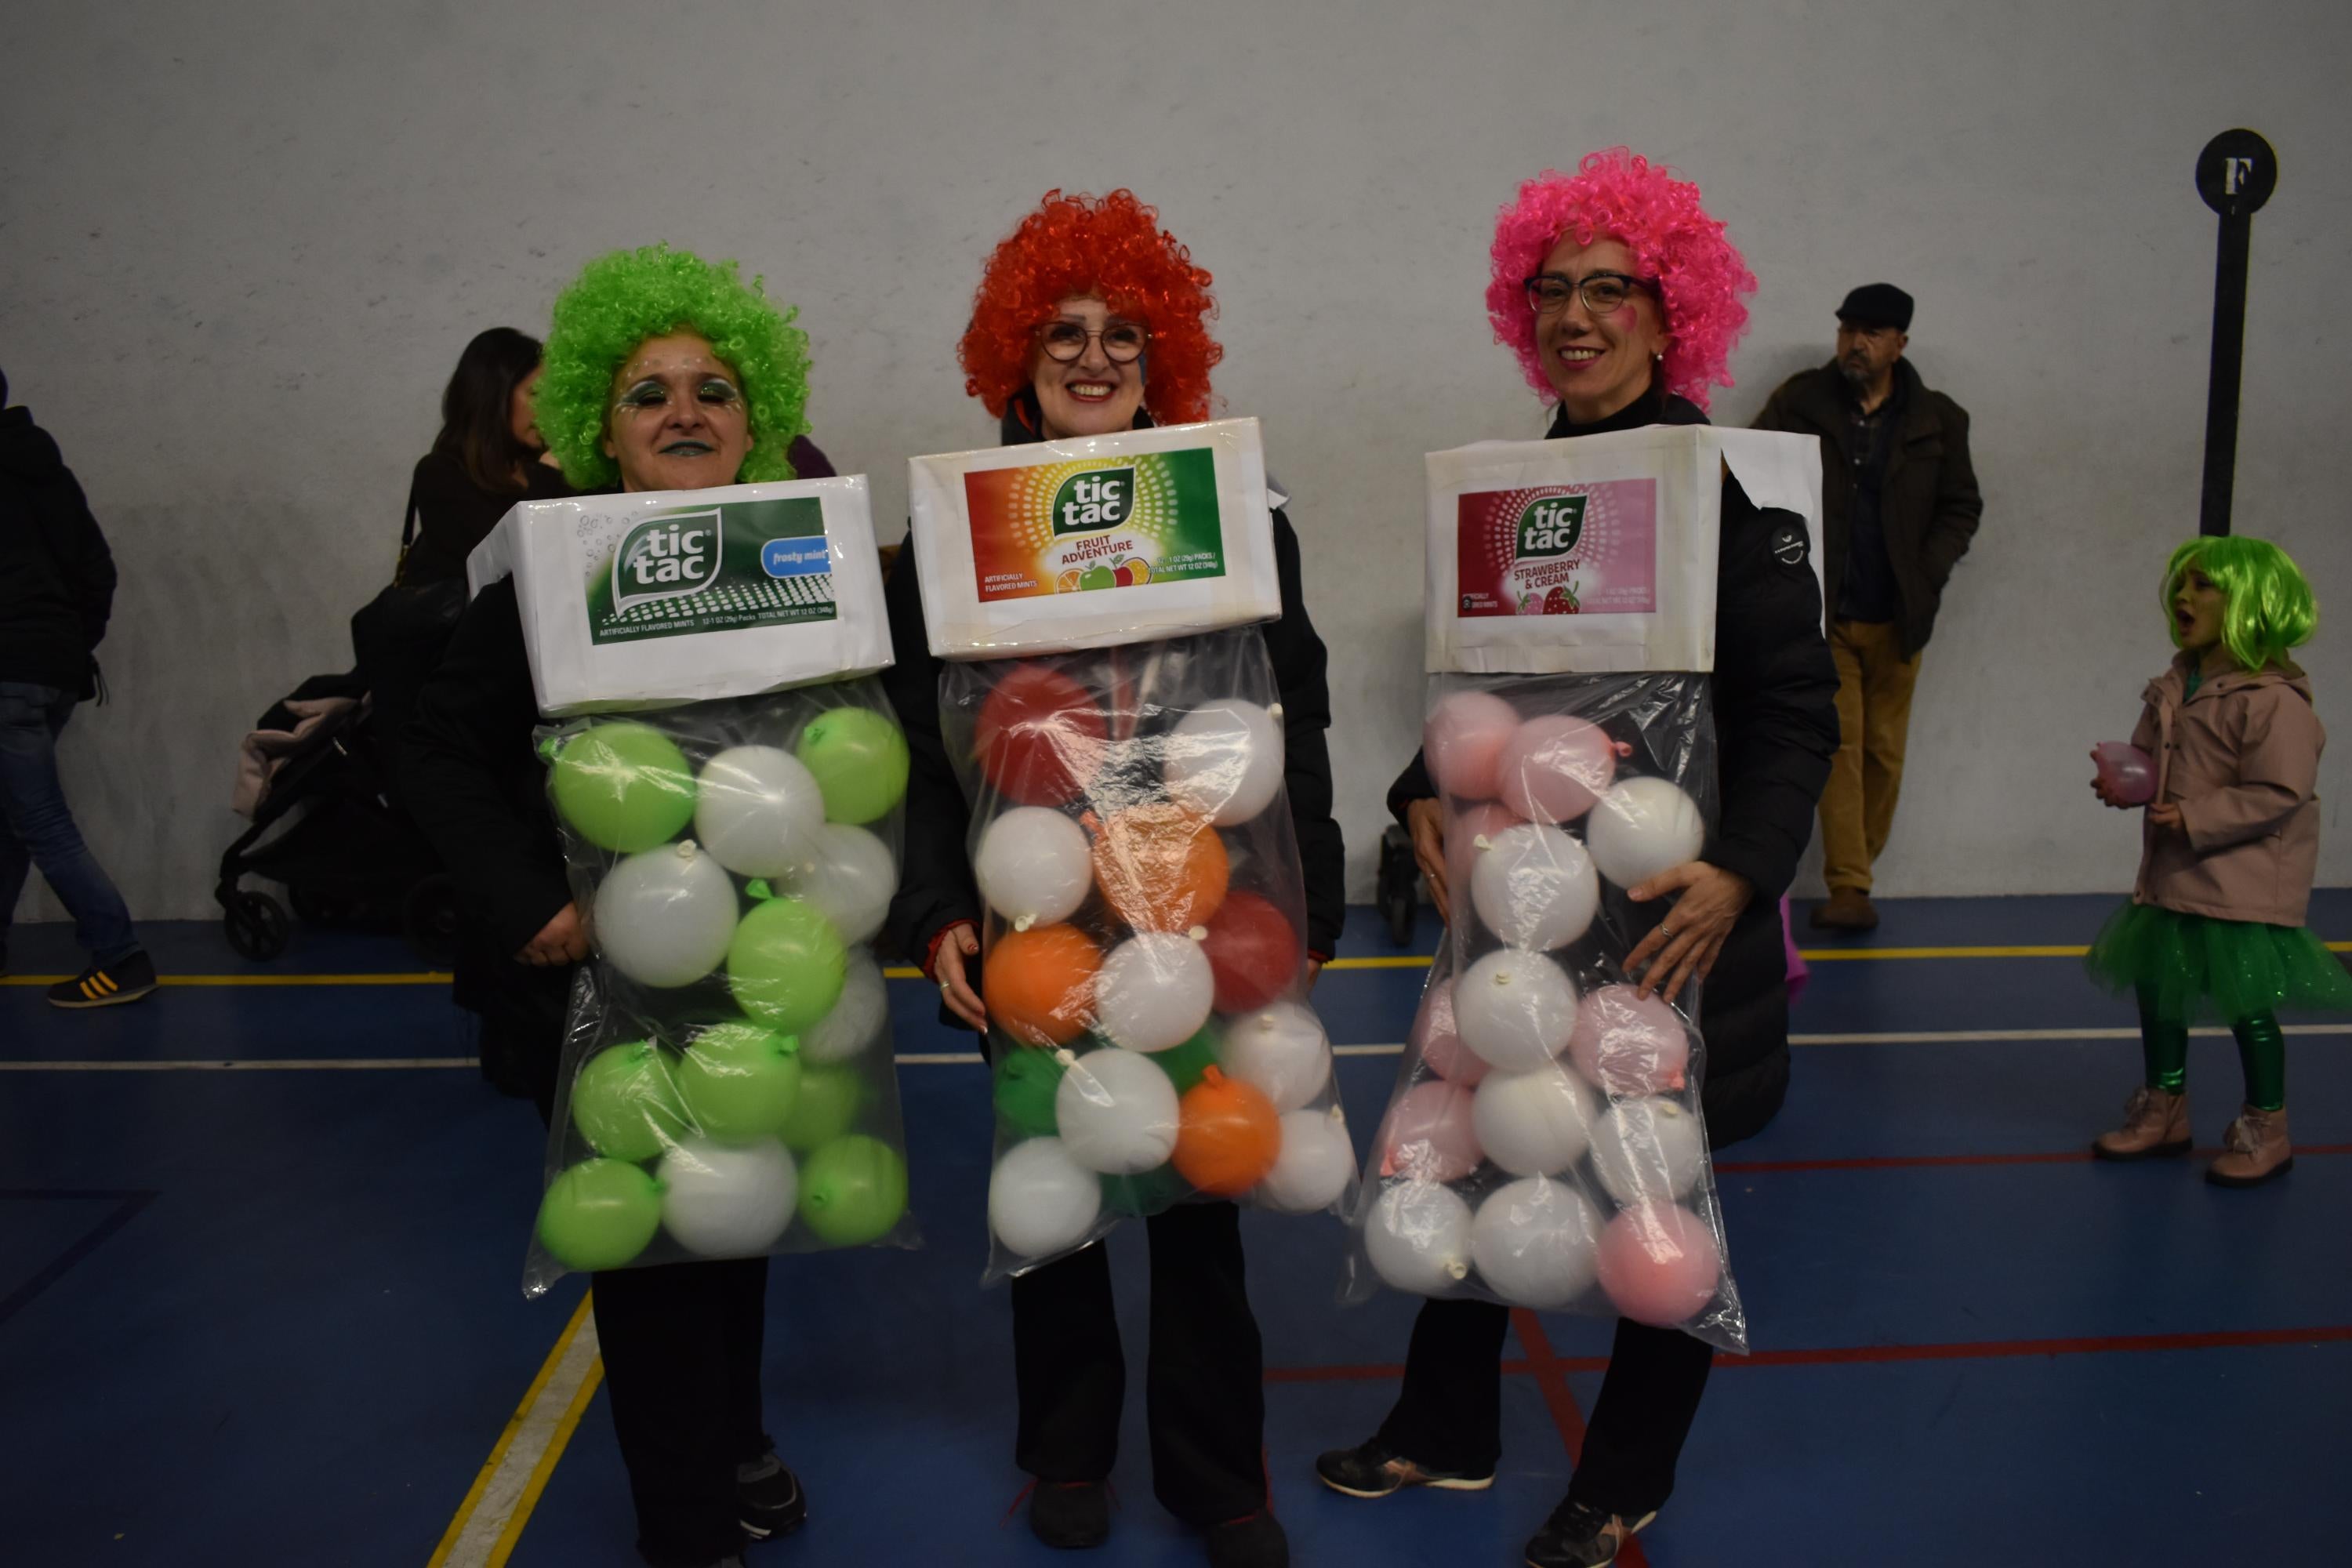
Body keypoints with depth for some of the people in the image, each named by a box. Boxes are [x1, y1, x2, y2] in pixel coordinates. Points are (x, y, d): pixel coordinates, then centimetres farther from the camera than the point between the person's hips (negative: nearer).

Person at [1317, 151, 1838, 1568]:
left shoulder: (1731, 482, -10)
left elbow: (1797, 714, -13)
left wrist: (1740, 870, -27)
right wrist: (1428, 794, -4)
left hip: (1672, 908, -5)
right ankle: (1448, 1435, 35)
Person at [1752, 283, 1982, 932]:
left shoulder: (1937, 419, 4)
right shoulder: (1797, 403, -1)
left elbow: (1962, 506, 10)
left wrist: (1927, 575, -3)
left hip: (1896, 618, 2)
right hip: (1822, 613, -2)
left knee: (1885, 752, 6)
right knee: (1839, 745, -5)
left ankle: (1852, 876, 18)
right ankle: (1849, 888, -2)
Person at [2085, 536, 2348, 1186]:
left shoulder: (2274, 699, -20)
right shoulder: (2176, 686, 5)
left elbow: (2278, 793, -22)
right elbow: (2151, 755, 13)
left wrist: (2196, 817, -26)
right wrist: (2123, 779, -8)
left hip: (2244, 885, -8)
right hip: (2172, 877, 8)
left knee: (2247, 1003, 1)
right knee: (2158, 988, 16)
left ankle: (2265, 1128, 18)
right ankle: (2164, 1108, 33)